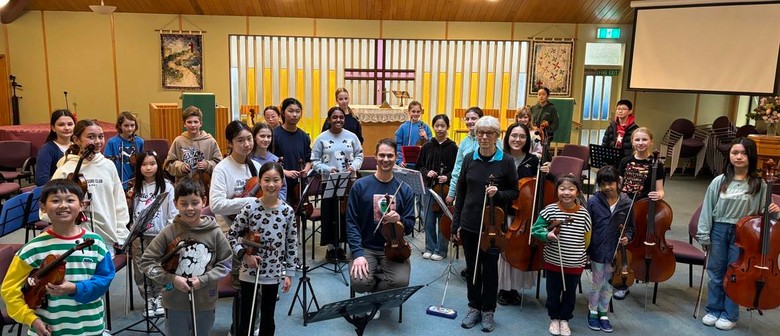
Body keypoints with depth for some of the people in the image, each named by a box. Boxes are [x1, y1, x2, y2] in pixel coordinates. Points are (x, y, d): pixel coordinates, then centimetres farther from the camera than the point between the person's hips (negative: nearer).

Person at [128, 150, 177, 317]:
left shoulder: (166, 187, -5)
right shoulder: (136, 187, 7)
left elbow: (173, 213, -6)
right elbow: (131, 211, 12)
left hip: (160, 235, -3)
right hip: (138, 235, 3)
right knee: (141, 269, 7)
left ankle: (159, 298, 22)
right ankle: (149, 299, 21)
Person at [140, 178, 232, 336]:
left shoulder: (215, 232, -8)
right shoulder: (168, 232, -10)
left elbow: (225, 264, -2)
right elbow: (146, 261, -6)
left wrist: (203, 280, -15)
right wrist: (171, 279, -16)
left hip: (205, 304, 1)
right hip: (175, 304, -1)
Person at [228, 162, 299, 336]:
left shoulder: (288, 211, -6)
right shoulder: (250, 208, -11)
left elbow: (292, 244, 0)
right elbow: (231, 235, -2)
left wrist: (289, 273, 1)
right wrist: (244, 254, -14)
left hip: (274, 273, 2)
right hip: (249, 272, -2)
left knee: (268, 319, 15)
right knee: (246, 319, 8)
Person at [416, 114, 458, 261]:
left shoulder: (452, 147, -3)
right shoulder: (427, 146, 6)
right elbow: (419, 166, 10)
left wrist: (447, 177, -19)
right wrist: (426, 172, -9)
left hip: (445, 188, -3)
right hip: (429, 187, 3)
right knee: (429, 220, 8)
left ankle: (441, 250, 15)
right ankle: (430, 248, 22)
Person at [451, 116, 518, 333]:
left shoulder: (506, 162, -8)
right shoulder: (469, 159, 1)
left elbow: (514, 193, 0)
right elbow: (460, 193, 5)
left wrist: (498, 193, -22)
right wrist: (456, 224, 4)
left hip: (493, 226, -3)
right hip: (469, 224, 3)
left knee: (490, 269, 9)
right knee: (472, 267, 13)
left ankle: (488, 311, 26)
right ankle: (474, 308, 29)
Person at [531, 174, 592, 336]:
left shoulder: (583, 213, -9)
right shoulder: (550, 210, -13)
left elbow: (586, 238, 5)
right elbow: (535, 229, -5)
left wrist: (579, 254, 10)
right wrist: (547, 235, -23)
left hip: (575, 264, 1)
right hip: (553, 262, -1)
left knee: (570, 294, 16)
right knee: (553, 293, 14)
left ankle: (564, 319, 37)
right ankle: (554, 318, 36)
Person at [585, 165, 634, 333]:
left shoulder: (626, 203, -5)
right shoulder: (593, 201, -11)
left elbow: (631, 226, 8)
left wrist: (627, 237, -12)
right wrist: (585, 249, -8)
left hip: (615, 252, 2)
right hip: (597, 250, -2)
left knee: (608, 284, 16)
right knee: (596, 283, 11)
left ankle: (603, 314, 32)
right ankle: (592, 312, 31)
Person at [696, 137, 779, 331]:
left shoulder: (759, 184, -4)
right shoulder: (719, 181, -1)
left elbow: (762, 212, 2)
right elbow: (708, 208, 1)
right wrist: (704, 235, -1)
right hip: (719, 230, 2)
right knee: (715, 272, 10)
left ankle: (730, 315, 21)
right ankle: (714, 310, 26)